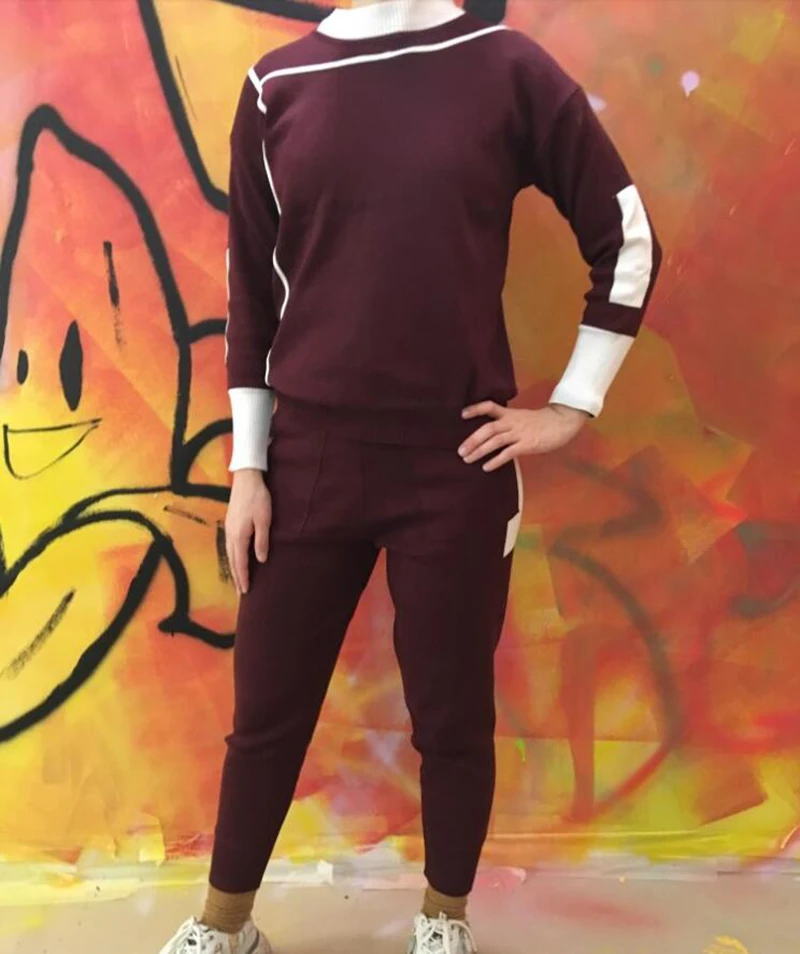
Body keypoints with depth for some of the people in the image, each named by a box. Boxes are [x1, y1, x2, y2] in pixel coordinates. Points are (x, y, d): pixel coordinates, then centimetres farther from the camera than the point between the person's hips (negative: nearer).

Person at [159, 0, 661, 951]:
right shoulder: (277, 85, 5)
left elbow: (626, 238, 5)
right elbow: (251, 290, 6)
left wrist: (572, 406, 1)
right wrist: (247, 466, 4)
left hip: (458, 460, -1)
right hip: (310, 457, 2)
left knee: (452, 714, 11)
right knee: (266, 709, 12)